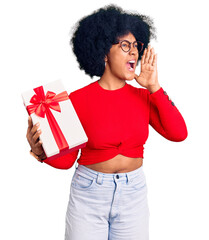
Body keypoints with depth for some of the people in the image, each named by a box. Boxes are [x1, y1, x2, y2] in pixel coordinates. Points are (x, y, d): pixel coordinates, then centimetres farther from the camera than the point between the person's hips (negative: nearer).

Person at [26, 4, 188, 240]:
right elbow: (65, 159, -6)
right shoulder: (79, 99, -9)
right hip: (88, 194, -3)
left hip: (133, 194, 3)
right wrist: (40, 151, -26)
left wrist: (154, 87, -11)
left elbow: (178, 133, -11)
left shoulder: (143, 97, 1)